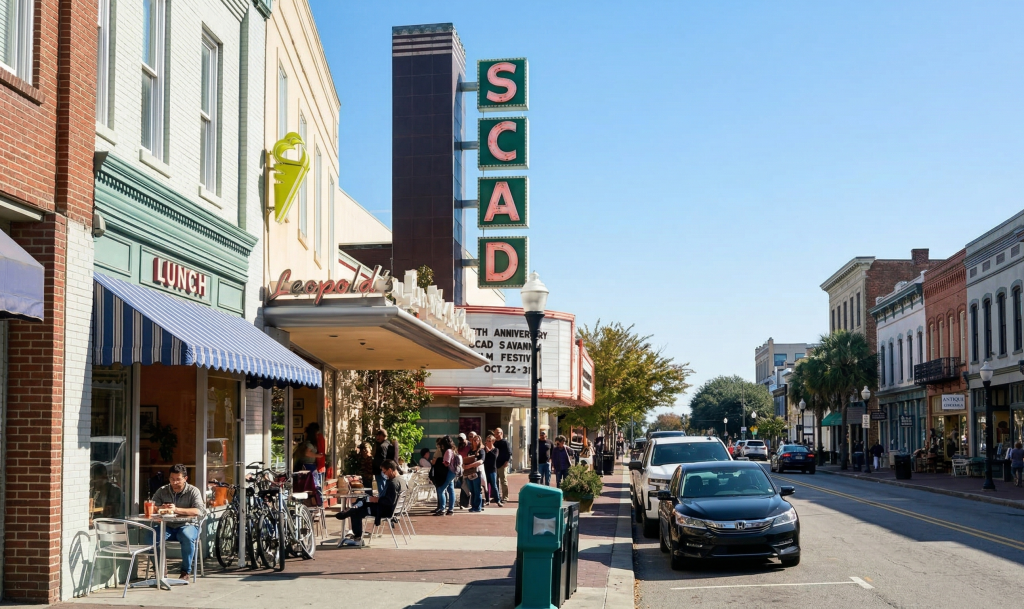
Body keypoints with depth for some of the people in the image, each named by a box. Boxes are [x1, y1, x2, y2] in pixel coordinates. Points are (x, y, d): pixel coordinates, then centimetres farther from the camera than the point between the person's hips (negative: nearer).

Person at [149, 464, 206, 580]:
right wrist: (161, 508, -24)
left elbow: (200, 511, -17)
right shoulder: (162, 491, 9)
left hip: (187, 526, -3)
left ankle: (186, 571, -18)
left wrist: (176, 510, -27)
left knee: (187, 537, -37)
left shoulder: (193, 491, -1)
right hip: (168, 527, 3)